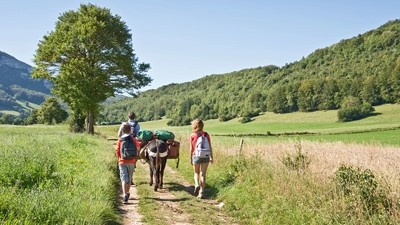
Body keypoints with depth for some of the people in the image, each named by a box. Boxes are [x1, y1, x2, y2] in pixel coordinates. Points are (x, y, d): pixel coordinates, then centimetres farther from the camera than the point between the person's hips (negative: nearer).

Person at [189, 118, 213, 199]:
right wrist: (211, 157, 8)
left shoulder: (192, 135, -6)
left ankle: (197, 185, -6)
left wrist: (190, 158, 4)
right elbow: (210, 147, 0)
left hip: (196, 156, -2)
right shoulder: (206, 134, 1)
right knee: (203, 174, 8)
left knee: (196, 173, 19)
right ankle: (201, 192, 6)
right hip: (206, 156, 2)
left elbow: (191, 148, -4)